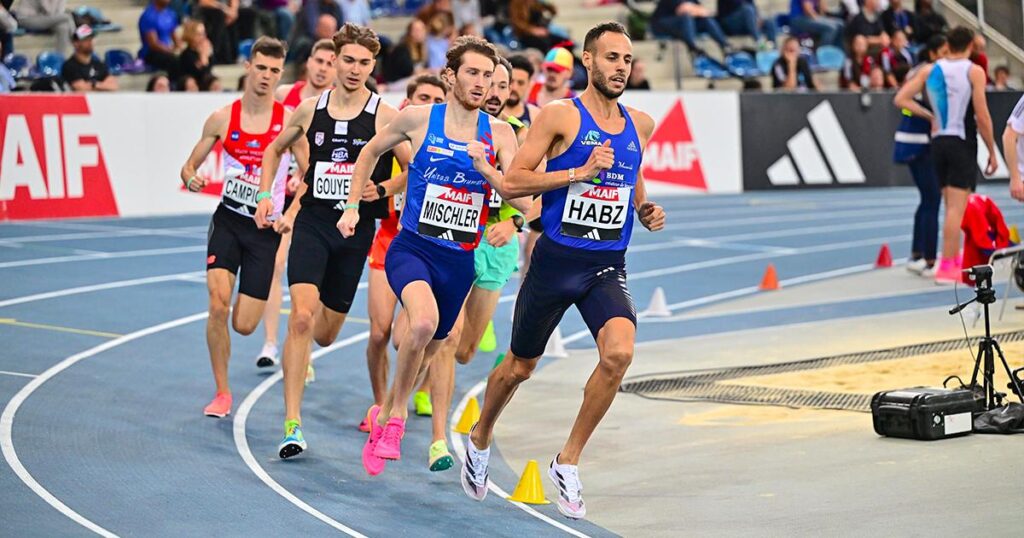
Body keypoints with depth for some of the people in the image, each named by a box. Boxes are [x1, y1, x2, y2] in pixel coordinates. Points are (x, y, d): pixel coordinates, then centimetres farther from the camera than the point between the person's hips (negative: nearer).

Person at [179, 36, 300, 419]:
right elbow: (190, 165, 9)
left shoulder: (289, 120, -5)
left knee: (244, 325, -3)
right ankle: (222, 394, -3)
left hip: (265, 228, -1)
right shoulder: (222, 119, 0)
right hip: (227, 219, 1)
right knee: (218, 304, -18)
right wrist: (191, 179, -15)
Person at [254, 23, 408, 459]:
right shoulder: (310, 109, 3)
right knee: (301, 316, -20)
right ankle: (292, 424, -18)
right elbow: (275, 150, 21)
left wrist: (379, 189, -21)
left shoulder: (383, 116, -5)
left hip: (357, 228, 0)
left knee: (325, 334, 11)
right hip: (312, 222, 0)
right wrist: (266, 197, 11)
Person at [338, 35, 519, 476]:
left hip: (460, 260, 3)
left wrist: (485, 169, -24)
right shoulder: (418, 119, -3)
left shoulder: (499, 133, 1)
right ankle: (397, 413, -12)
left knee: (428, 349, 16)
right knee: (425, 320, -32)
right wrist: (353, 206, 9)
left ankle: (384, 414, 43)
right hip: (412, 248, -3)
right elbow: (371, 151, 14)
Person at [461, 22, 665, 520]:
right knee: (520, 366, 12)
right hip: (556, 259, -3)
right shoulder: (560, 116, -8)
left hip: (608, 268, 3)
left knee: (619, 352, -23)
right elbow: (511, 181, -12)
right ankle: (480, 439, 42)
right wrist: (580, 172, -19)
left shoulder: (640, 125, 8)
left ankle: (567, 462, -6)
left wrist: (645, 210, 7)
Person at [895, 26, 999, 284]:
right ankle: (946, 268, -8)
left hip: (938, 142, 5)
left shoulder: (929, 70, 5)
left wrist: (930, 116, 3)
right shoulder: (974, 72, -7)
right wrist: (992, 152, -2)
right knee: (957, 208, -5)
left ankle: (954, 262, 25)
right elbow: (982, 117, -10)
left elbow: (901, 99, -2)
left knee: (952, 207, 17)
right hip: (962, 144, -5)